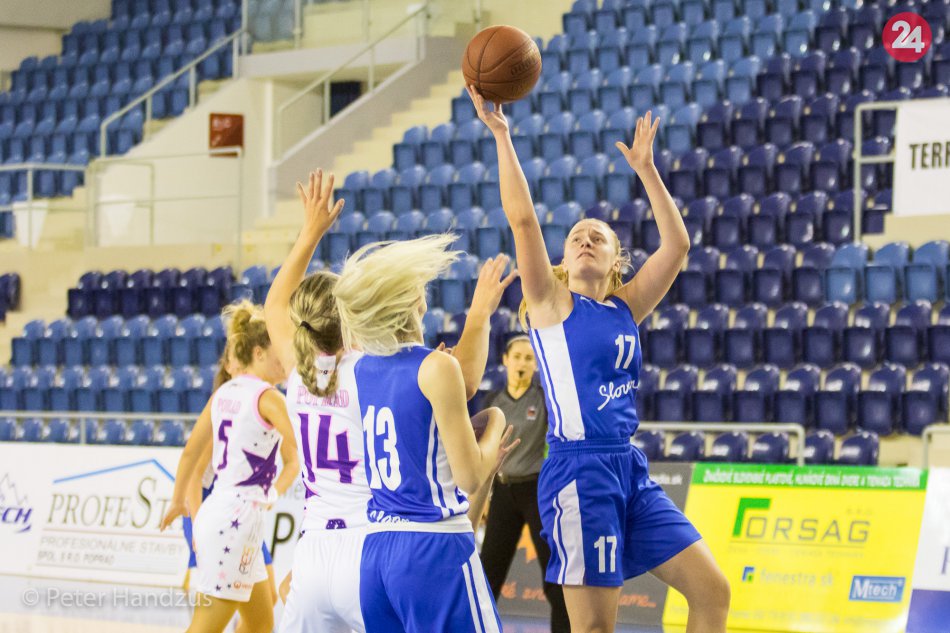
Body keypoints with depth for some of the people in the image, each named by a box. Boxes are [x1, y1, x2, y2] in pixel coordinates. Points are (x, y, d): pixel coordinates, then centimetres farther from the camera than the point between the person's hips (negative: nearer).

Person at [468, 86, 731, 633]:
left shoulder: (626, 307, 16)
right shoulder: (551, 301, 2)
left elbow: (676, 245, 10)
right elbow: (522, 219, -9)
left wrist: (646, 168, 11)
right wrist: (501, 137, -10)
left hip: (631, 469, 6)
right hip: (579, 470, -6)